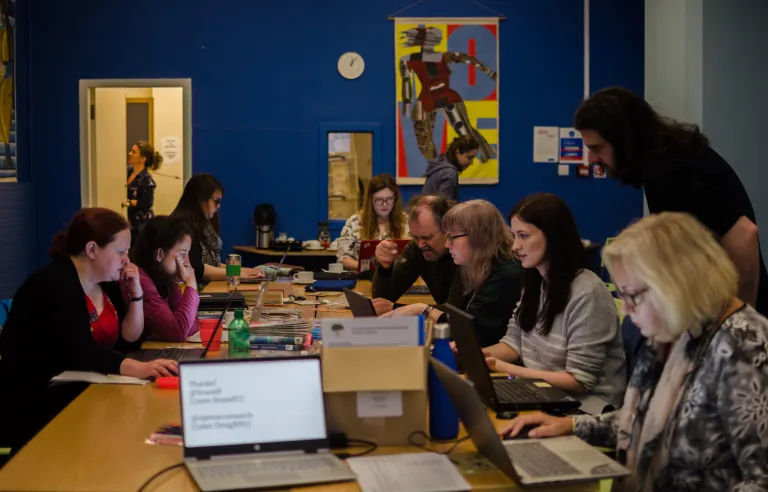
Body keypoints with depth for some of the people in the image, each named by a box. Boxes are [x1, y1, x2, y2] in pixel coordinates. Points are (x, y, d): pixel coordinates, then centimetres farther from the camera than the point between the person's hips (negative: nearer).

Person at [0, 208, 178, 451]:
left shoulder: (106, 282, 7)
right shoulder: (54, 284, -19)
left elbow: (128, 340, 11)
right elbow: (79, 353, -31)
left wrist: (135, 292, -3)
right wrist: (140, 368, -45)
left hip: (83, 394, 8)